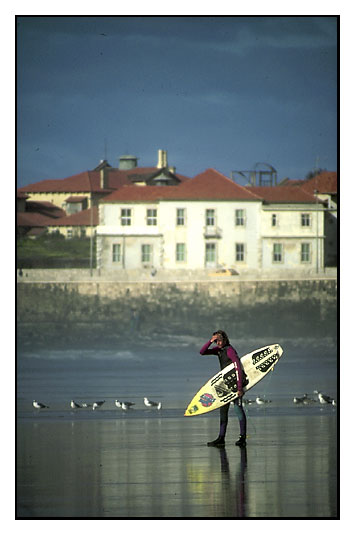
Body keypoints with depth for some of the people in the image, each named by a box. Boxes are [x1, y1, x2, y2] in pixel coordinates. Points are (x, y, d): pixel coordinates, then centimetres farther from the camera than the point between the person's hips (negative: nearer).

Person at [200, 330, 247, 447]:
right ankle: (221, 438, 9)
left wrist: (239, 387, -32)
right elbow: (202, 352, 6)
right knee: (223, 409, 7)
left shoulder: (230, 350, -19)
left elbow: (238, 368, -26)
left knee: (237, 407, -11)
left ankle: (243, 437, -10)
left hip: (235, 381, -9)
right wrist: (210, 341, -10)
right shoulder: (219, 350, 7)